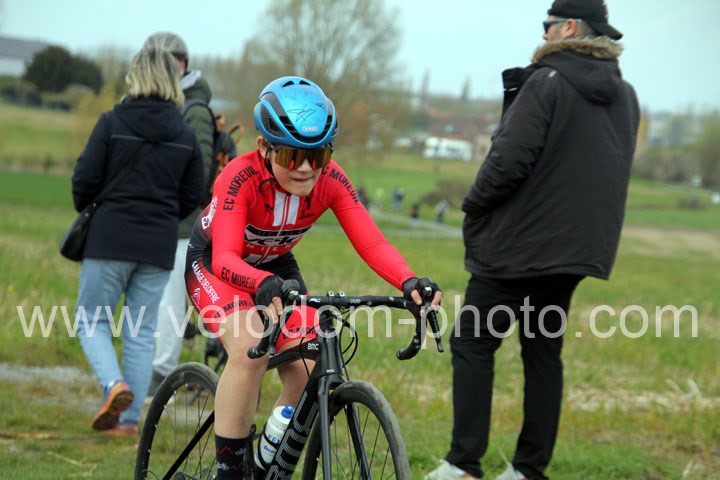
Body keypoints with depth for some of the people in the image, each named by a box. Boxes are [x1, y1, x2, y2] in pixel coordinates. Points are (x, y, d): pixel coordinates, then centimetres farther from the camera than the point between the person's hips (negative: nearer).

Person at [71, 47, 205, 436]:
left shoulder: (112, 123, -7)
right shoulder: (186, 136, 5)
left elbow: (85, 178, -7)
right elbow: (193, 196, 8)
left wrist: (85, 212, 13)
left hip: (110, 241, -3)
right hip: (159, 247, 3)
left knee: (92, 321, 8)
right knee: (141, 333, 9)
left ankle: (114, 383, -17)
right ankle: (129, 418, 7)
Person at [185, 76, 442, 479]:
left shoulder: (331, 180, -23)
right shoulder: (242, 177, -34)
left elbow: (372, 243, -29)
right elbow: (225, 258, -44)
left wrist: (409, 283, -49)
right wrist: (263, 284, -65)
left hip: (276, 266, 5)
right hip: (212, 264, -5)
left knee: (307, 371, -12)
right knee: (250, 349, -31)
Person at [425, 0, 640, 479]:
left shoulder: (548, 82, -15)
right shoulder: (625, 97, 9)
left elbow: (511, 159, -20)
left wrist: (475, 204, -6)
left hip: (520, 243, -7)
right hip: (578, 247, 8)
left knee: (473, 344, 0)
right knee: (544, 351, 15)